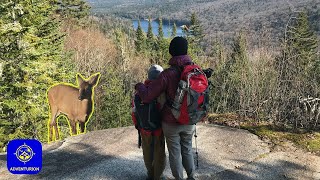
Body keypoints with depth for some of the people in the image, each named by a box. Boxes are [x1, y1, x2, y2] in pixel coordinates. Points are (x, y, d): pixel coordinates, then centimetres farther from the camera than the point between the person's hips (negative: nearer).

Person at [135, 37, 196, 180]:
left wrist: (139, 86, 0)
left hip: (171, 122, -3)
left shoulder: (167, 74, -23)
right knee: (187, 149, 24)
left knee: (174, 152, 16)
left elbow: (146, 96, -20)